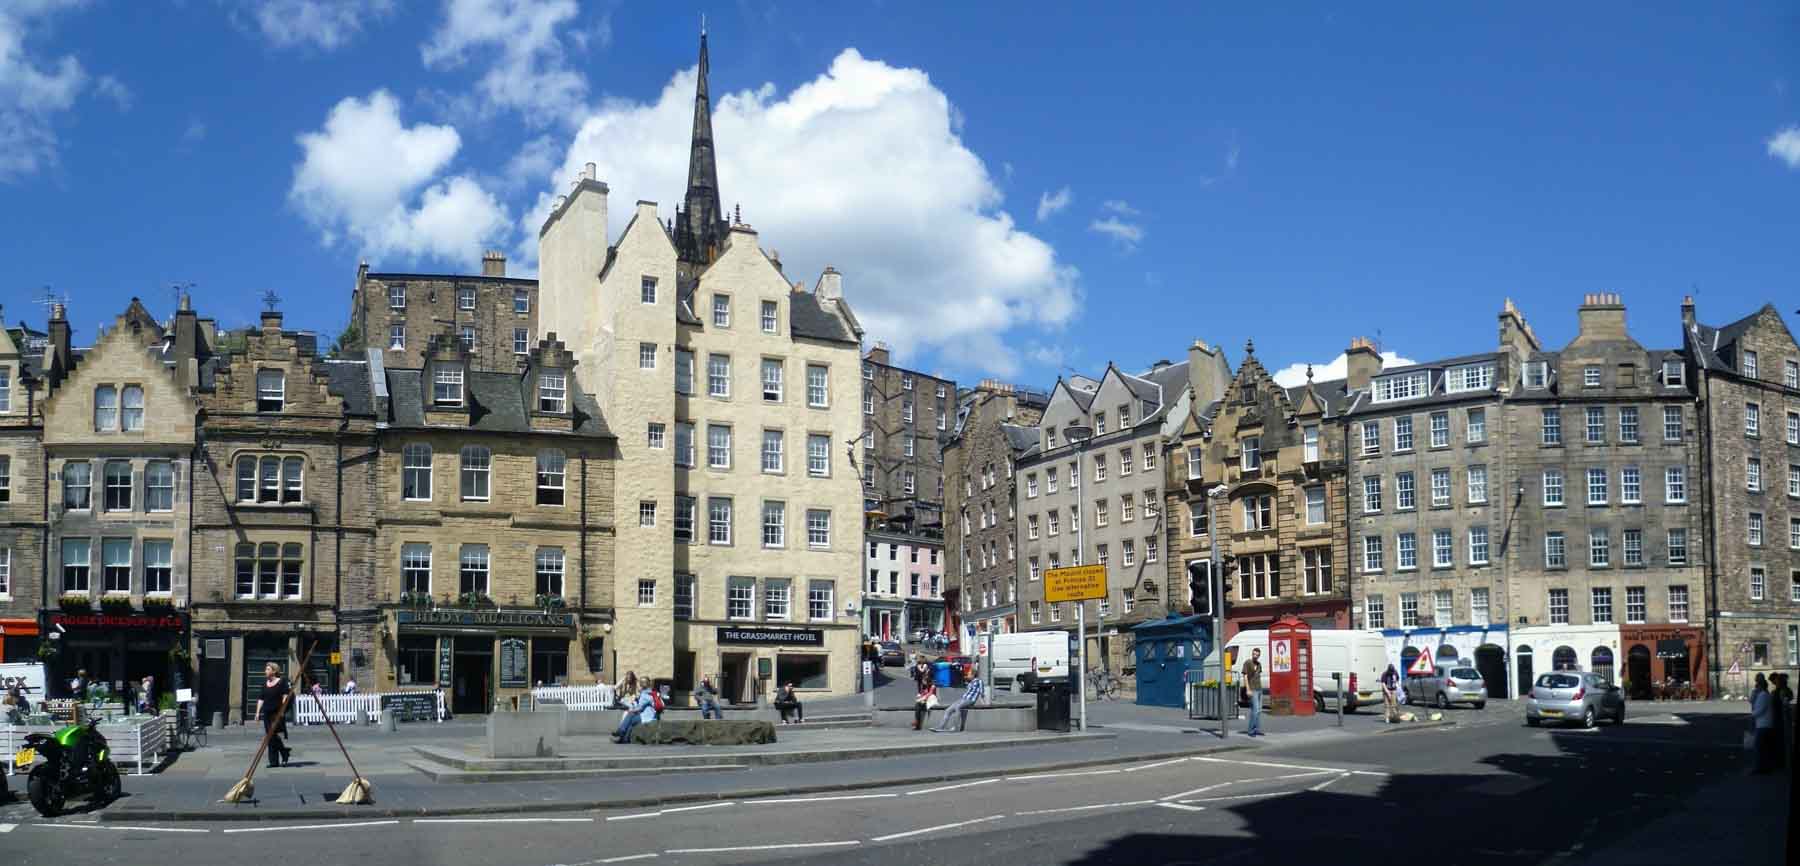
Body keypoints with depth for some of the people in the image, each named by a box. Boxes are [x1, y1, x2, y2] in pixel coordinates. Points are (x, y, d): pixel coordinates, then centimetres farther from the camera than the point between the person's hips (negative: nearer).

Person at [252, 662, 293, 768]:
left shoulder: (282, 681, -3)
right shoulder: (265, 683, 15)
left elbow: (285, 696, -8)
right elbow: (261, 698, 17)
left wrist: (282, 710, -16)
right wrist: (257, 712, 11)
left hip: (277, 713, -6)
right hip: (267, 713, 6)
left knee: (275, 735, -12)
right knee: (270, 737, 3)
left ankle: (285, 755, 5)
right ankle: (273, 761, 6)